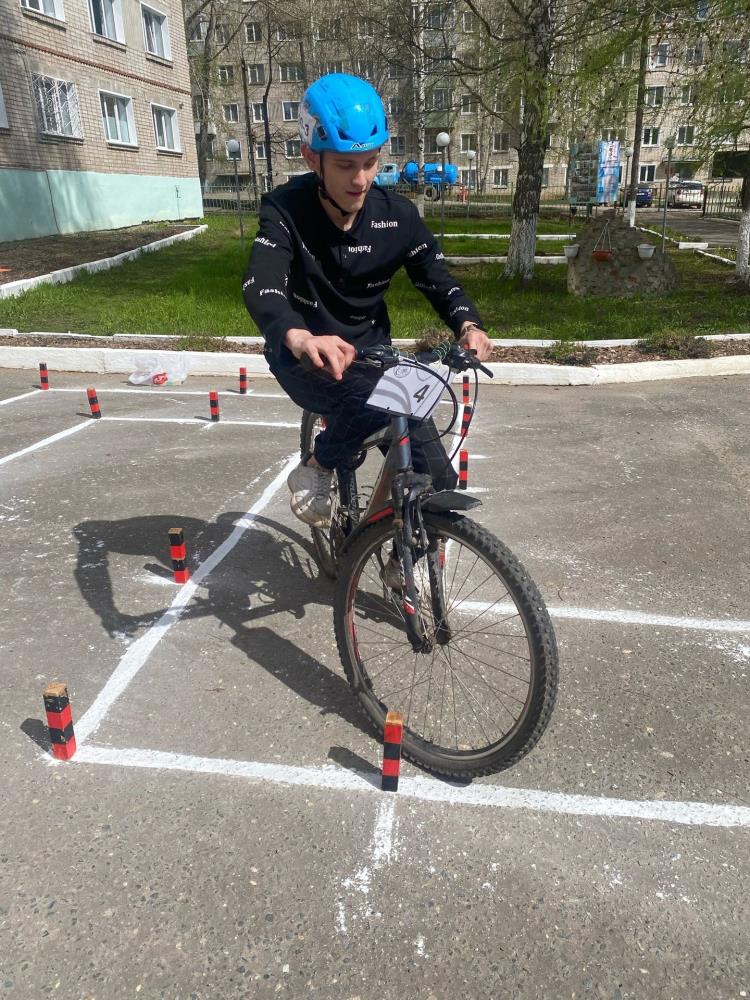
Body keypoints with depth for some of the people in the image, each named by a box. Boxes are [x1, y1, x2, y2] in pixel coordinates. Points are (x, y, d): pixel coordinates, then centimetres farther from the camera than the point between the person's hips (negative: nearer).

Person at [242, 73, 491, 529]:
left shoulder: (397, 214, -8)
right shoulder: (286, 210, -18)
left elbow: (438, 279, -3)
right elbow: (261, 286, -34)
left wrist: (469, 325, -27)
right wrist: (301, 338, -57)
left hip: (369, 352, 4)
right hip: (304, 357, -3)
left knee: (437, 479, -6)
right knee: (377, 403, -37)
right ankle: (314, 471, -7)